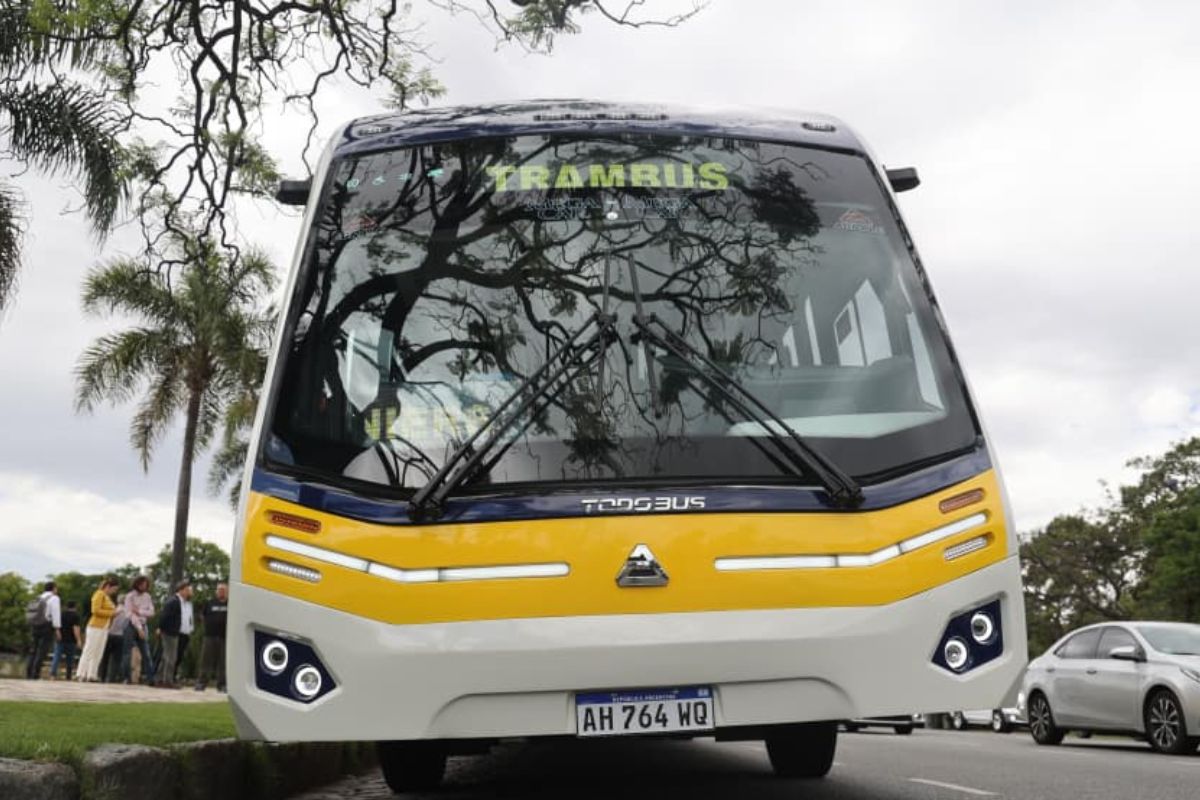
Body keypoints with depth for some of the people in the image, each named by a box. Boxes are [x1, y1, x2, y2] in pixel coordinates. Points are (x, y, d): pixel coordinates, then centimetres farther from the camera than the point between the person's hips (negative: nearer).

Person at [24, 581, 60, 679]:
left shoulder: (39, 598, 16)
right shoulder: (54, 598, -6)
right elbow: (55, 614, -14)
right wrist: (57, 629, -14)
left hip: (36, 626, 7)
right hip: (48, 627, -7)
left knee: (35, 650, 12)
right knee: (42, 651, -8)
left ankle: (29, 673, 5)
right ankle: (35, 674, -14)